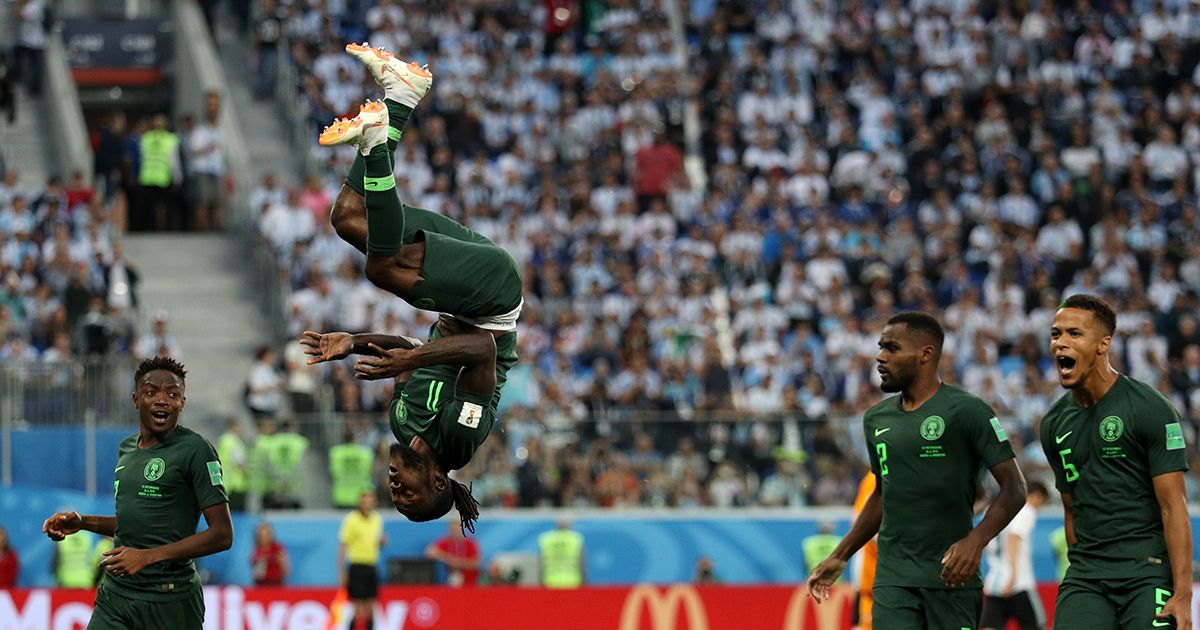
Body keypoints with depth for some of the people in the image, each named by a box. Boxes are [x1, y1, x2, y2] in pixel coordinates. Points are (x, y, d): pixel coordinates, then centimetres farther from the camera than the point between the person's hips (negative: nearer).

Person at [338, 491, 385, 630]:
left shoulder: (377, 519, 11)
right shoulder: (351, 519, -7)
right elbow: (343, 546, -8)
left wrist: (382, 542, -3)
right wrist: (342, 573, -13)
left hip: (372, 567, 6)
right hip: (357, 567, -6)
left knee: (370, 610, 5)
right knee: (359, 611, -9)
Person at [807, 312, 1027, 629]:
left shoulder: (967, 411, -7)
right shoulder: (876, 419, 14)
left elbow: (1013, 488, -9)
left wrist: (976, 540, -24)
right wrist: (839, 557, 25)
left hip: (951, 577, -5)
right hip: (892, 576, 5)